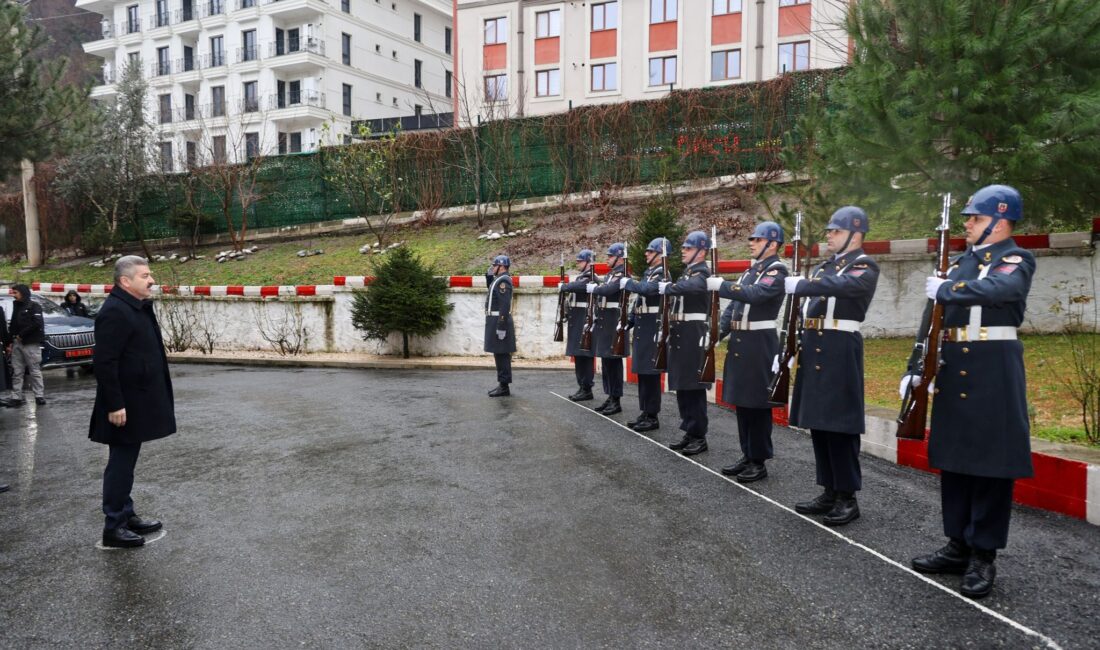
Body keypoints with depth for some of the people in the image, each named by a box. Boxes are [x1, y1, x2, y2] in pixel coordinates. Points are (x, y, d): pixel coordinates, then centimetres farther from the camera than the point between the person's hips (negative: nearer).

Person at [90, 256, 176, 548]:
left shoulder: (138, 307, 11)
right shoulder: (115, 311, -19)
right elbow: (105, 363, -23)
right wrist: (115, 405, -23)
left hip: (137, 401, 10)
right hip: (124, 405, -10)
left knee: (126, 461, 17)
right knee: (121, 463, 0)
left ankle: (127, 515, 28)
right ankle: (113, 527, 10)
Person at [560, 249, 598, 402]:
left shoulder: (591, 278, -11)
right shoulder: (580, 277, 19)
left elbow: (576, 286, -27)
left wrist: (562, 286, -12)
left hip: (585, 321, -9)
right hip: (577, 322, 9)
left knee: (585, 355, -5)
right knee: (578, 355, 12)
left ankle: (587, 390, 0)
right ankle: (582, 387, 20)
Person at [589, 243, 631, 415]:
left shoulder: (623, 275, -12)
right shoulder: (610, 274, 18)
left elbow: (608, 290, -26)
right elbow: (602, 291, 15)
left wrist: (593, 288, -12)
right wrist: (595, 290, -4)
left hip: (614, 322, -9)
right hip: (603, 322, 9)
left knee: (613, 361, -5)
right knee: (606, 360, 12)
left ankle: (616, 401, 1)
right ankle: (610, 397, 21)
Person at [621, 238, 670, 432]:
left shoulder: (662, 274, -12)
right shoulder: (648, 272, 17)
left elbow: (647, 289, -31)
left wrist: (627, 282, -16)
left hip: (653, 328, -9)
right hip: (641, 328, 9)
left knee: (651, 372, -4)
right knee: (642, 371, 12)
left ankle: (653, 417, 3)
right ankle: (645, 412, 21)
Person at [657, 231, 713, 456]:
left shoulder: (703, 274, -11)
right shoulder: (686, 273, 17)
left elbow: (689, 287, -31)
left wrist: (667, 287, -24)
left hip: (694, 337, -9)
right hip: (680, 335, 9)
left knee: (694, 387, -2)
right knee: (682, 386, 13)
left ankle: (700, 437, 7)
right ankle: (689, 433, 23)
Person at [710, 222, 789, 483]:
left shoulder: (777, 270, -10)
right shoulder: (751, 269, 17)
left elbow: (755, 294, -28)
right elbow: (734, 304, 17)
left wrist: (721, 285, -25)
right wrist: (719, 330, 6)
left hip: (759, 345, -9)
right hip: (739, 343, 9)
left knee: (757, 404, -2)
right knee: (741, 402, 13)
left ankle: (759, 463, 8)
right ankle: (747, 456, 23)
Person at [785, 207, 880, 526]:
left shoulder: (865, 267, -5)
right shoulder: (824, 267, 19)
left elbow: (840, 285, -27)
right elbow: (805, 310, 17)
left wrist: (798, 284, -28)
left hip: (840, 353, -8)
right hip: (813, 350, 8)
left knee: (840, 425, -3)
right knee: (818, 423, 12)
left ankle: (848, 498, 8)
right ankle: (830, 492, 22)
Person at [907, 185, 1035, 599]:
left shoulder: (1017, 260, -4)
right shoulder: (961, 261, 15)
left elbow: (997, 290, -29)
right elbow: (939, 319, 14)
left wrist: (944, 290, -17)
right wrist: (918, 367, 8)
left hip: (993, 373, -7)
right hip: (953, 370, 7)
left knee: (991, 462, -1)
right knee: (953, 457, 11)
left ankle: (983, 556, 9)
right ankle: (959, 546, 23)